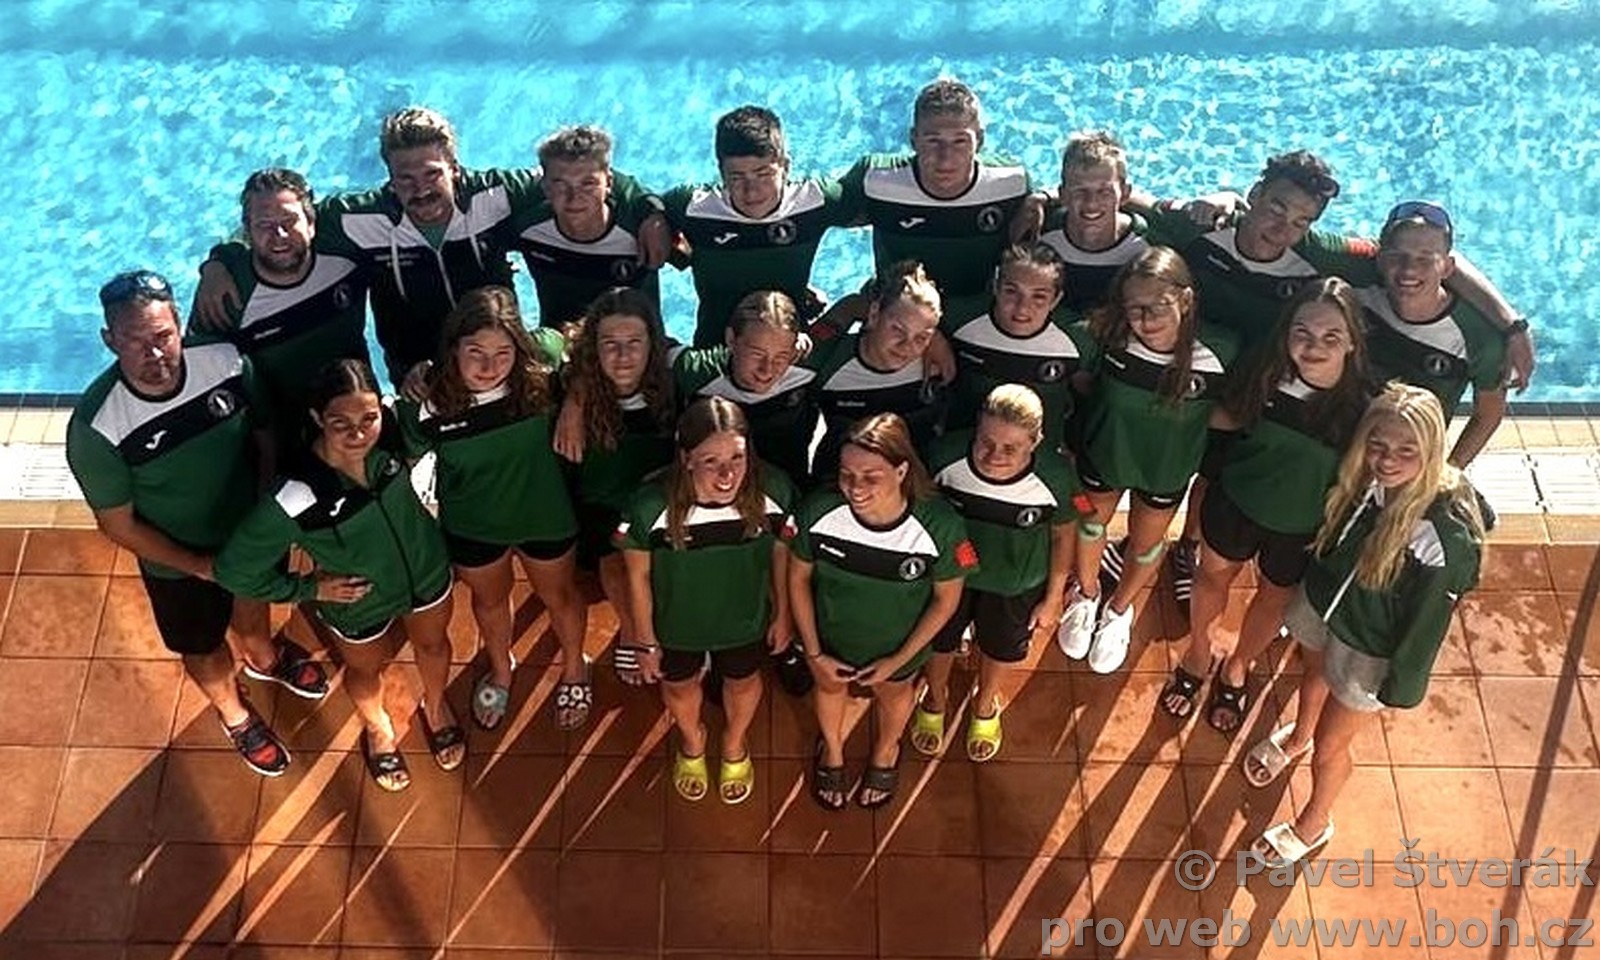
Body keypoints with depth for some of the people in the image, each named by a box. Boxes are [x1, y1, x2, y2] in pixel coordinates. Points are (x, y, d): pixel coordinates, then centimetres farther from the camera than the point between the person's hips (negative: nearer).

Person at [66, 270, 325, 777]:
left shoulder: (226, 362, -27)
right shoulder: (95, 427, -34)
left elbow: (265, 435, -8)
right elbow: (117, 524, -20)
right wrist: (200, 566, -18)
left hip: (252, 526, 3)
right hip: (179, 564, -3)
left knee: (253, 600, 34)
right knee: (204, 648, 25)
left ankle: (264, 657, 69)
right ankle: (234, 715, 58)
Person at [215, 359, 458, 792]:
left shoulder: (390, 435, -30)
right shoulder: (295, 498, -41)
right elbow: (234, 570, -25)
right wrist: (310, 588, -17)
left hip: (426, 570, 3)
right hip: (359, 602, -2)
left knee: (432, 644, 31)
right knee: (366, 670, 29)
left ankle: (434, 707, 66)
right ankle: (378, 728, 64)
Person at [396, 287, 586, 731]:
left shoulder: (540, 372, -32)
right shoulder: (428, 403, -31)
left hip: (544, 514, 0)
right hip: (472, 525, 0)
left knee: (560, 596, 29)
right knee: (489, 599, 31)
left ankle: (574, 666, 63)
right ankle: (500, 670, 65)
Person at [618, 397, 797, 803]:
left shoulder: (772, 492, -33)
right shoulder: (652, 507, -37)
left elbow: (781, 554, -11)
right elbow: (638, 577, -18)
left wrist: (783, 614, 3)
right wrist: (647, 642, -5)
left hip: (745, 620, 1)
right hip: (677, 625, -1)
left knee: (743, 681, 31)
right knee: (680, 686, 30)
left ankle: (735, 744, 67)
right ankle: (692, 740, 67)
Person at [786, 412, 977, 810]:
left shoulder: (940, 527, -37)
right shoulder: (818, 512, -34)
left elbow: (946, 599, -17)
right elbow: (798, 578, -14)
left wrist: (898, 661, -13)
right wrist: (814, 655, -10)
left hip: (898, 647, 0)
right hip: (831, 639, 0)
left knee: (892, 694, 32)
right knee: (830, 688, 32)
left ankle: (886, 751, 68)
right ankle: (831, 749, 68)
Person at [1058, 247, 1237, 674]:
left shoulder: (1218, 354, -33)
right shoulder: (1110, 337, -34)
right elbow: (1081, 379, -13)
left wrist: (1182, 414, -22)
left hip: (1166, 469, 0)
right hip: (1105, 452, 0)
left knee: (1146, 544, 25)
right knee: (1091, 522, 26)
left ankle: (1118, 610, 57)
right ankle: (1086, 595, 58)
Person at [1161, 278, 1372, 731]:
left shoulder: (1363, 403, -30)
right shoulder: (1268, 374, -25)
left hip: (1304, 524, -1)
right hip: (1238, 498, 1)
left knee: (1275, 597, 26)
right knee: (1214, 574, 26)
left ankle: (1237, 668, 58)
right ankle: (1197, 654, 58)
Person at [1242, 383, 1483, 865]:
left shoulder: (1444, 535, -37)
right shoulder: (1361, 480, -22)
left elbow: (1428, 619, -22)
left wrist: (1402, 685, -10)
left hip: (1369, 652, -5)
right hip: (1320, 605, 5)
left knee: (1330, 745, 17)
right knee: (1315, 676, 36)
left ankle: (1314, 824, 49)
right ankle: (1297, 736, 70)